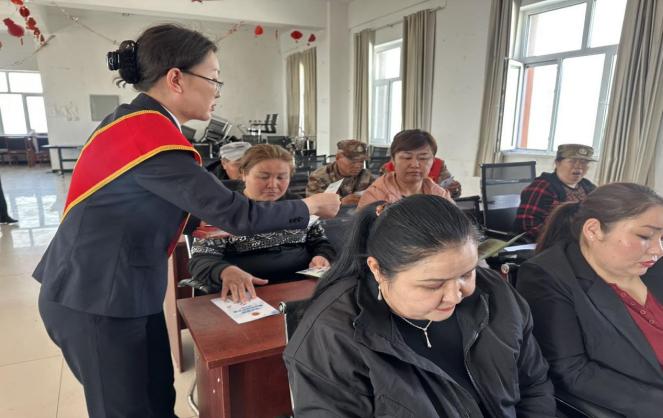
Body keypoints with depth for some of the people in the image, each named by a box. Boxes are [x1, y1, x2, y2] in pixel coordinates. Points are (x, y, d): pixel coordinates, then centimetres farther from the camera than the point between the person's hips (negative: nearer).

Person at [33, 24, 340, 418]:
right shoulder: (153, 136, -25)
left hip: (104, 289, 8)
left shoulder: (130, 120, 6)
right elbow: (236, 214, -23)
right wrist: (310, 206, -10)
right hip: (99, 302, -8)